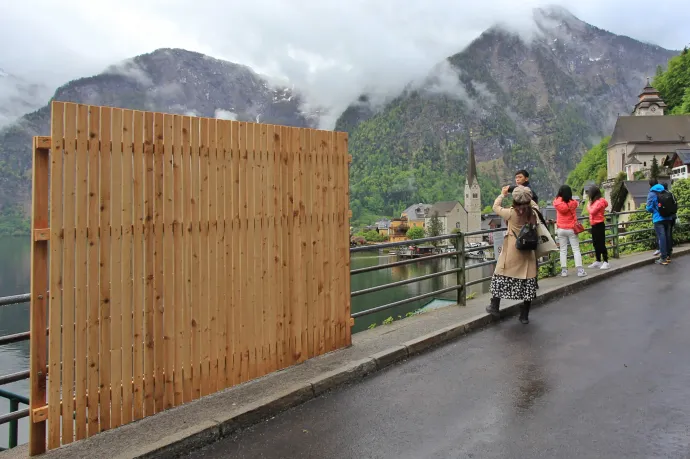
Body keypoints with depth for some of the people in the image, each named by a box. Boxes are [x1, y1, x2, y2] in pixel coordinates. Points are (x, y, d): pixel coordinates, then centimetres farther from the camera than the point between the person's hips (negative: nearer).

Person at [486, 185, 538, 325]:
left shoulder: (511, 213, -14)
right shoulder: (533, 213, -5)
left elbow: (496, 206, 2)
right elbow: (534, 204, 20)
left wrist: (502, 194, 15)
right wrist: (526, 196, 21)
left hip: (511, 252, -3)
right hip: (528, 254, 3)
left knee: (501, 277, 12)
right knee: (528, 281, 8)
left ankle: (494, 308, 22)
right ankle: (525, 316, 15)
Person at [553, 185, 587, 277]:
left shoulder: (557, 202, -7)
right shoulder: (573, 203, -7)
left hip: (561, 229, 1)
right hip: (571, 229, -1)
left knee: (563, 250, 6)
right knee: (576, 250, 3)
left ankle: (564, 270, 4)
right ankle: (580, 270, -2)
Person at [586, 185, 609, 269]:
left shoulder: (599, 202, -15)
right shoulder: (595, 202, 14)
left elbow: (592, 211, -19)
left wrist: (588, 205, -5)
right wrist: (590, 205, 4)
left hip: (599, 225, -10)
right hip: (594, 225, 10)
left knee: (601, 244, -8)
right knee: (596, 244, 13)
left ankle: (605, 262, -5)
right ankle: (598, 261, 20)